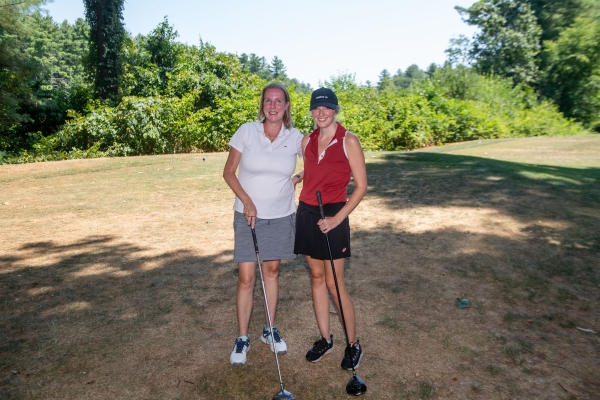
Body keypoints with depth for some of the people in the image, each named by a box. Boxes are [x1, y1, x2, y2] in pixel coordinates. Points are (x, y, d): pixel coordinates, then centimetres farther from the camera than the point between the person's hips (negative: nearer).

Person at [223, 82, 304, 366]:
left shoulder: (295, 138, -4)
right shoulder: (246, 131, -8)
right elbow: (228, 173, -4)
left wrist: (298, 179, -3)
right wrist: (247, 201, -14)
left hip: (281, 216, 2)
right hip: (248, 214, -2)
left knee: (272, 270, 14)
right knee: (246, 277, 0)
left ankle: (269, 329, 31)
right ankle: (242, 337, 18)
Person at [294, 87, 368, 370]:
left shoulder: (349, 141, -9)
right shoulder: (307, 141, 7)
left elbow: (361, 186, -10)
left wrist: (337, 218, -16)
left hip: (332, 216, -5)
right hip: (307, 213, 6)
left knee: (335, 284, -1)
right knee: (316, 277, 12)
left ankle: (353, 345, 19)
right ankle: (325, 339, 27)